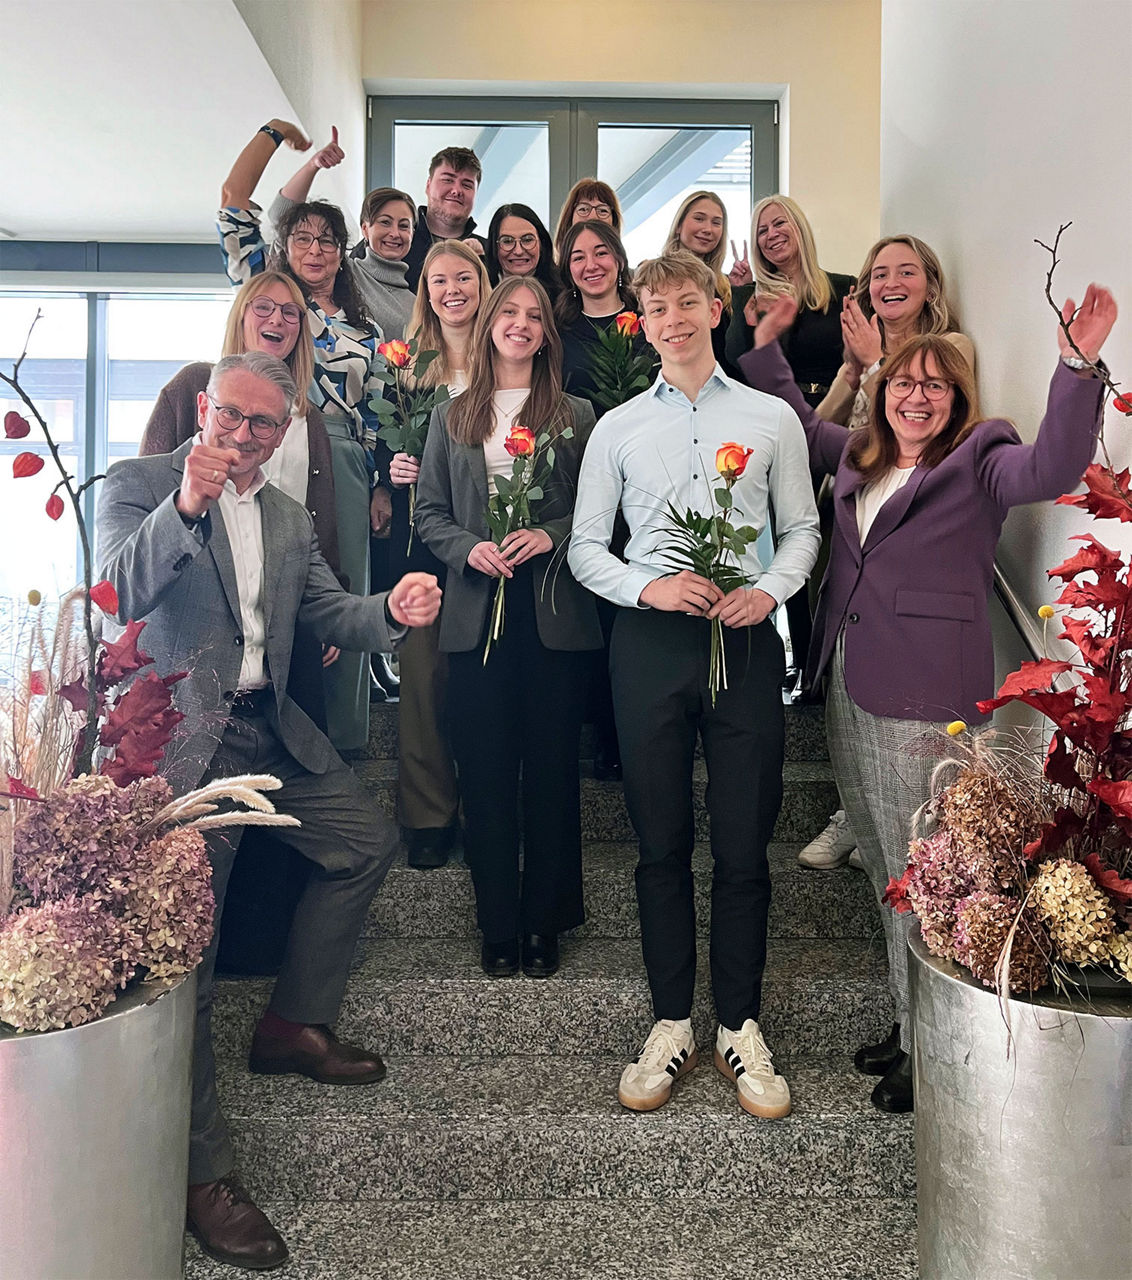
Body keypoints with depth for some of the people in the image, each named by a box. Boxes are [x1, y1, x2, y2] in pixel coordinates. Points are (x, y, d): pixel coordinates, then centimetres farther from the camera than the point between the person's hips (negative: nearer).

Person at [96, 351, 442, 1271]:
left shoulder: (289, 516, 16)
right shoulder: (137, 485, -3)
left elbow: (328, 611, 11)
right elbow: (118, 596, -18)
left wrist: (391, 612, -12)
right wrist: (186, 506, -33)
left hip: (267, 730, 7)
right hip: (179, 739, -7)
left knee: (368, 842, 11)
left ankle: (293, 1027, 27)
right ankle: (202, 1168, 1)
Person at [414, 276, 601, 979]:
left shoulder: (577, 415, 10)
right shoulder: (452, 418, 14)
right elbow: (429, 511, 11)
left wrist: (552, 535, -12)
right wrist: (470, 548, -7)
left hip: (556, 611, -1)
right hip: (478, 611, 1)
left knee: (552, 764, 2)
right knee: (486, 769, 3)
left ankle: (545, 921, 16)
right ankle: (498, 924, 15)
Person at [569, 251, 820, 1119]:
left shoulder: (773, 419, 10)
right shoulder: (617, 429, 10)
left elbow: (803, 527, 11)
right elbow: (586, 545, 9)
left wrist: (770, 590, -8)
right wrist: (647, 586, -9)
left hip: (745, 640, 0)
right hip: (650, 644, 1)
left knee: (744, 844, 3)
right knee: (662, 843, 7)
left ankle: (740, 1025, 20)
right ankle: (672, 1022, 21)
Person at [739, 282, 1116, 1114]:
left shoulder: (979, 462, -3)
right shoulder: (859, 457, 14)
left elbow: (1053, 468, -21)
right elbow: (800, 422, 30)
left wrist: (1078, 366, -30)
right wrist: (767, 347, 23)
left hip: (923, 698, -7)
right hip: (847, 684, 7)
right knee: (882, 867, 16)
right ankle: (909, 1020, 33)